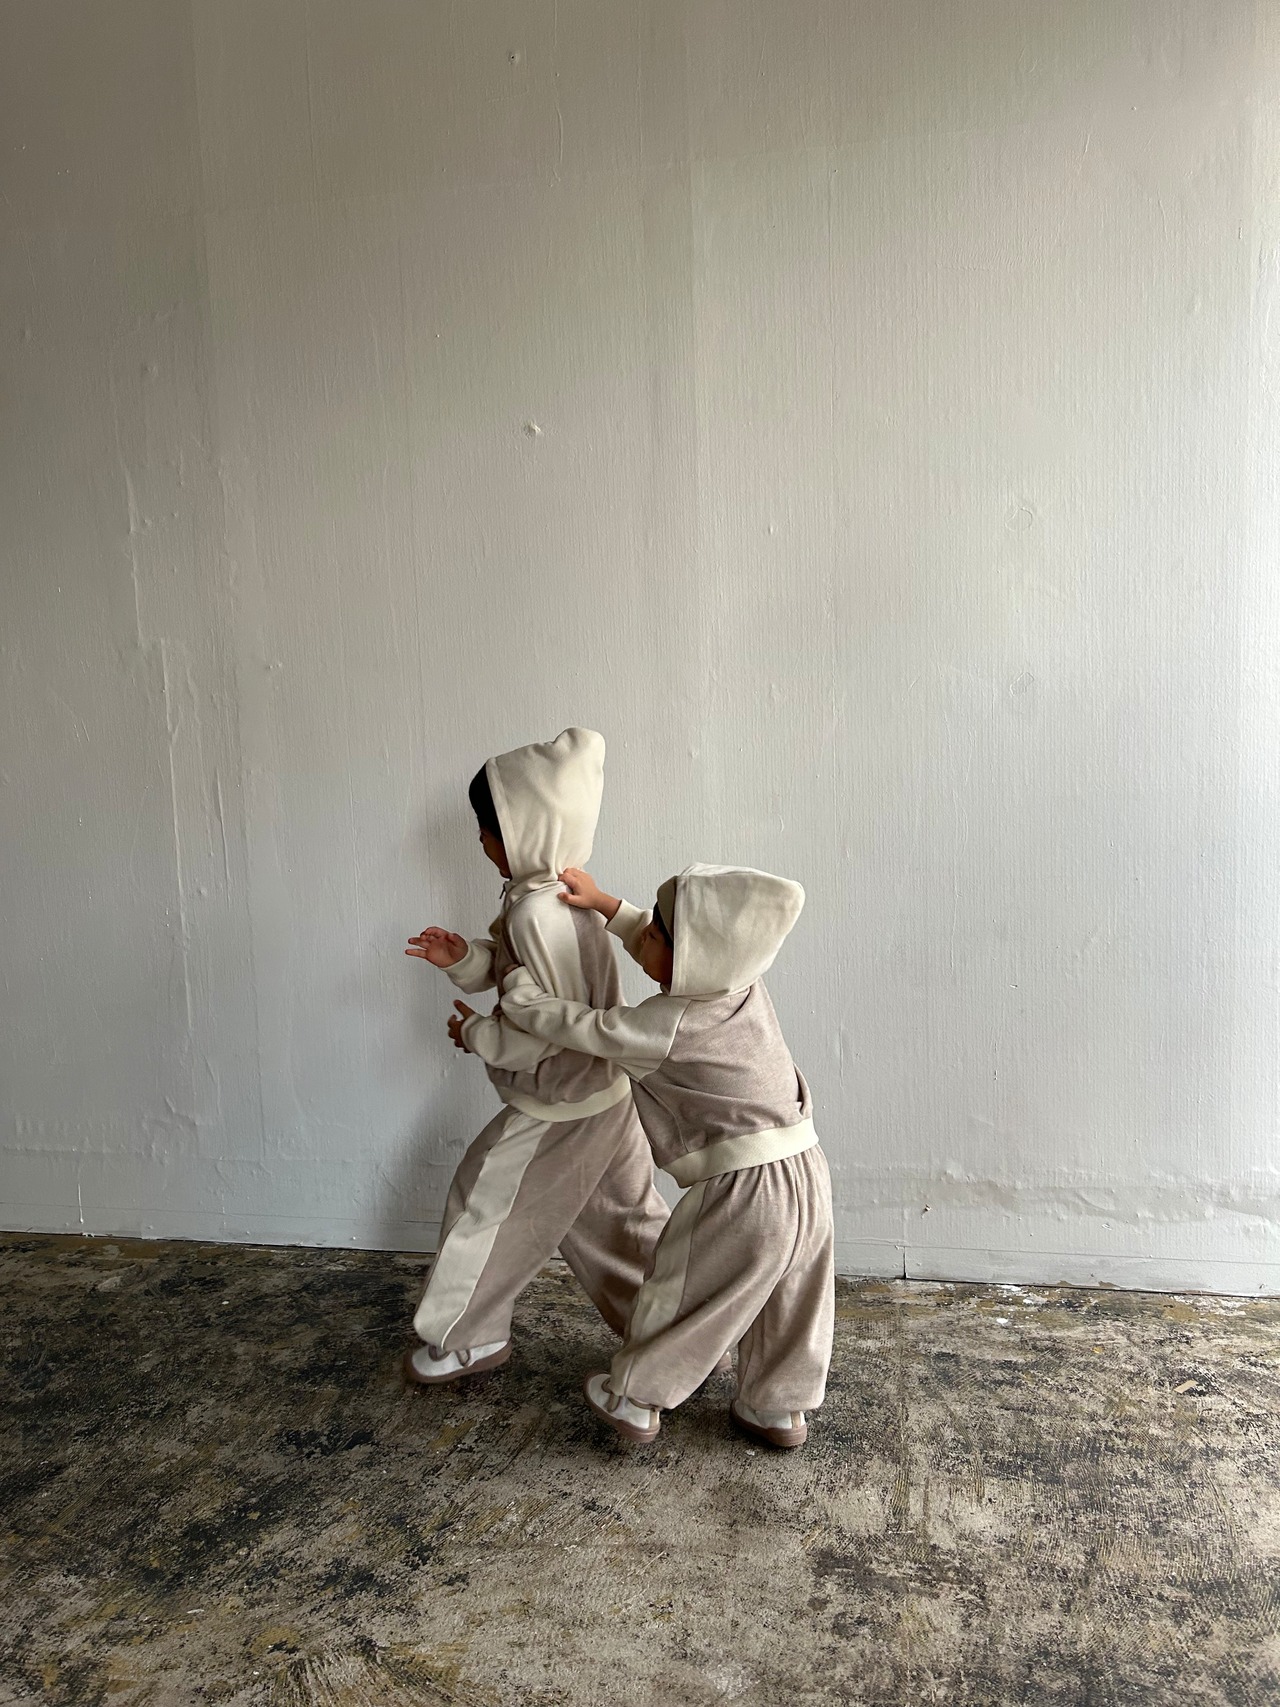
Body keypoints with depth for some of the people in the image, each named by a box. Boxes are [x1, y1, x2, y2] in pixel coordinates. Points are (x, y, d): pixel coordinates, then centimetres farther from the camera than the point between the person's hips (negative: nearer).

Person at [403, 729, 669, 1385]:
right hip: (605, 1093, 9)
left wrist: (477, 1033, -13)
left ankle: (466, 1337, 28)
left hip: (560, 1108, -9)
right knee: (624, 1217, 19)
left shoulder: (536, 913, -28)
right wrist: (466, 958, -3)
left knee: (484, 1203, 10)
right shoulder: (556, 891, 3)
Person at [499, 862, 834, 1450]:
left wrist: (512, 975, 4)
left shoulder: (665, 1027, -21)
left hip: (746, 1191, -7)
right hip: (808, 1178, 7)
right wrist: (604, 905, 16)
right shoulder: (740, 981, -2)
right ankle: (777, 1409, 43)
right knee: (786, 1302, 24)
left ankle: (633, 1400, 36)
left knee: (678, 1294, 16)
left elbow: (562, 1023, -13)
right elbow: (673, 956, 18)